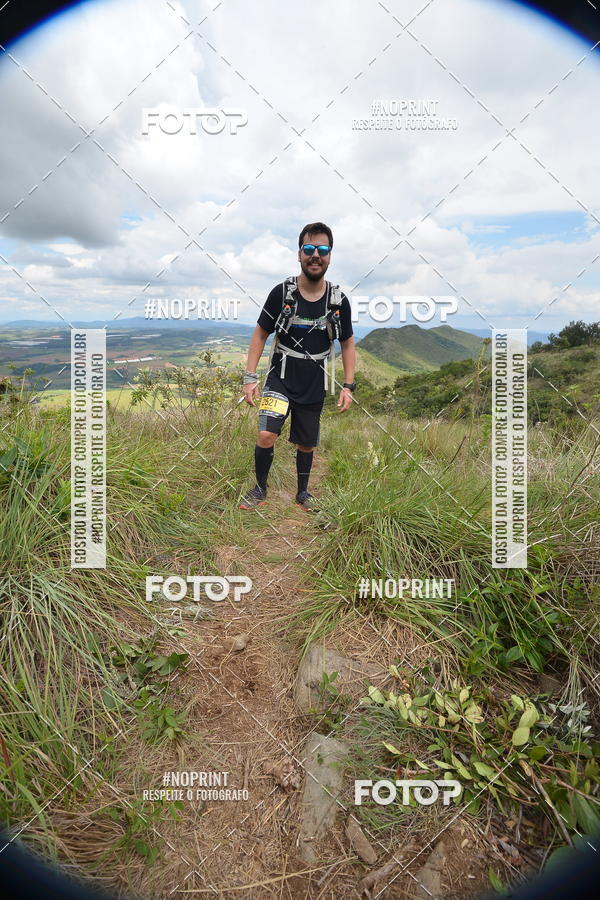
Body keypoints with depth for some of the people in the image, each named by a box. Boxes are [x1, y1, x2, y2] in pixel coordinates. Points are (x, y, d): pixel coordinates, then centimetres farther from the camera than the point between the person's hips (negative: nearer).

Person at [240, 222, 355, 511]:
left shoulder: (339, 300, -4)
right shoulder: (282, 292, -10)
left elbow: (347, 343, 7)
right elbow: (260, 334, -2)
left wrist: (348, 386, -1)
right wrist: (250, 378, -9)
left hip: (314, 387, 2)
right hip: (281, 378, -2)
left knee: (306, 444, 13)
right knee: (266, 435, -19)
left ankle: (303, 492, 38)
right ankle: (260, 489, 7)